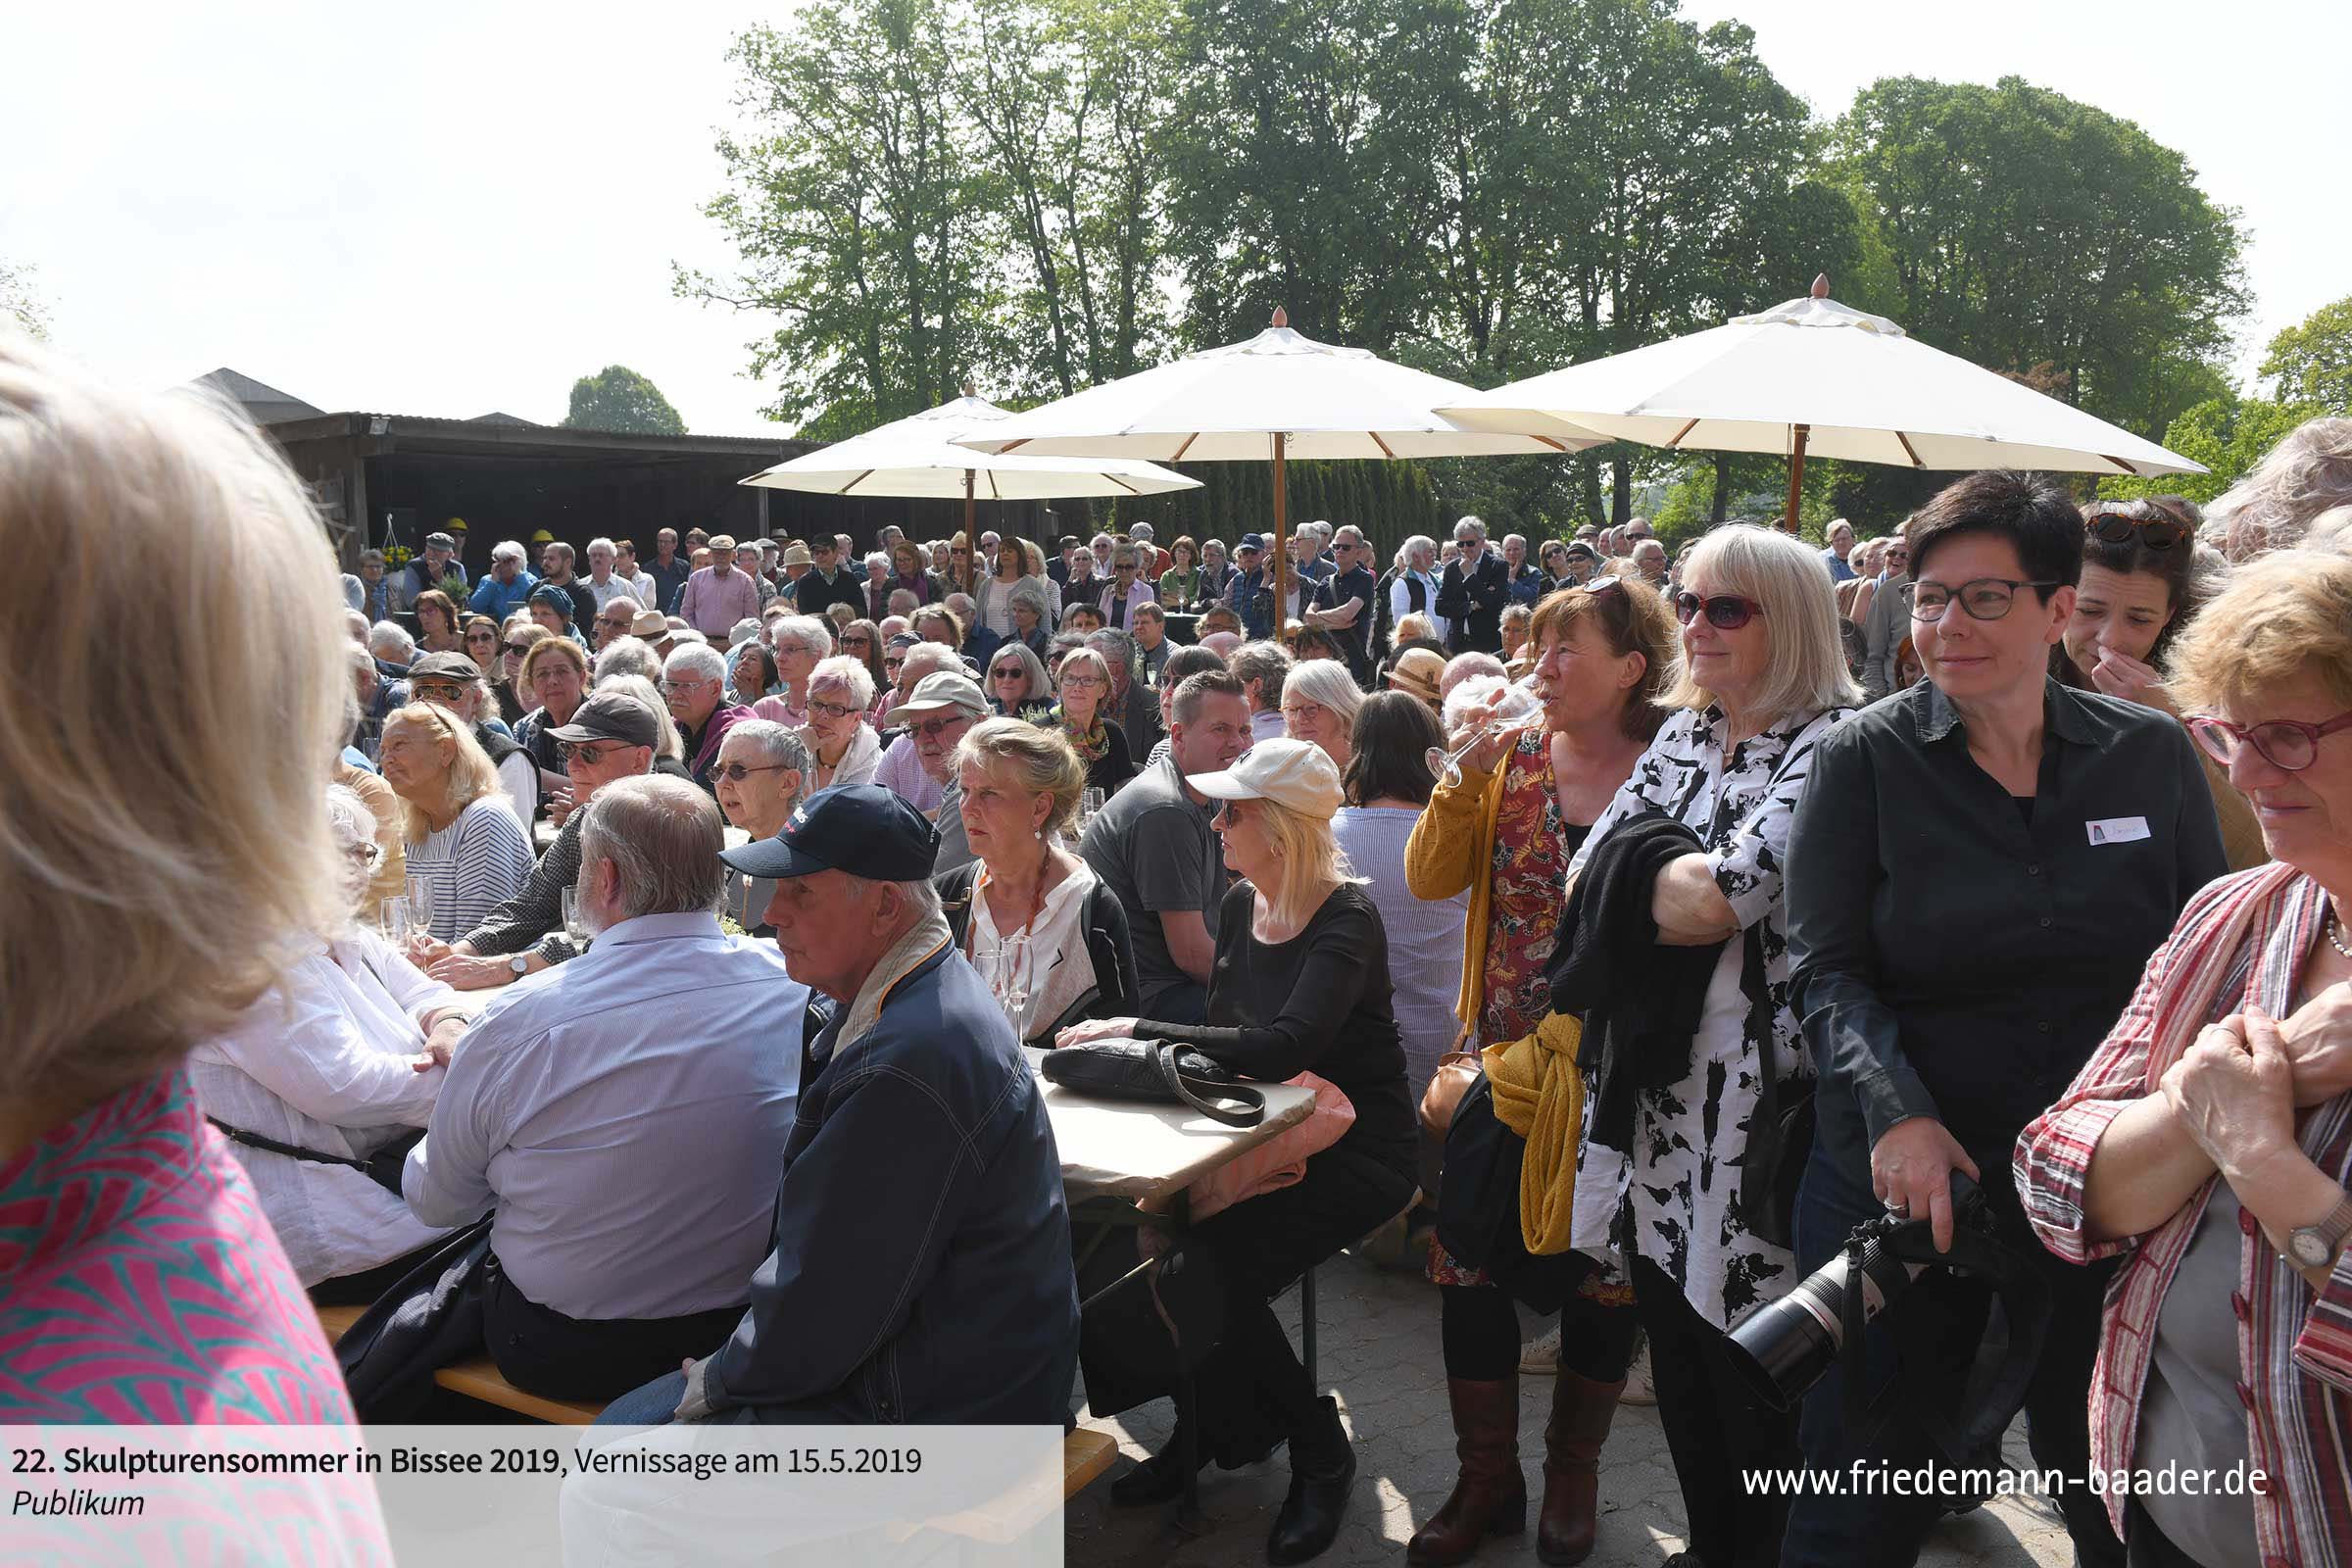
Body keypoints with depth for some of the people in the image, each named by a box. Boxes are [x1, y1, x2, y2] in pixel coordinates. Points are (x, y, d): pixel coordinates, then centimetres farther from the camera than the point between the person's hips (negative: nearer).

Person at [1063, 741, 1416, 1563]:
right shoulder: (1240, 905, 5)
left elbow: (1285, 1046, -32)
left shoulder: (1346, 918, -19)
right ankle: (1209, 1428, 7)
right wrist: (1130, 1038, -9)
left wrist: (1142, 1030, -29)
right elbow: (1222, 1030, 11)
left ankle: (1320, 1455, 3)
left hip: (1355, 1153, -6)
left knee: (1221, 1270, -23)